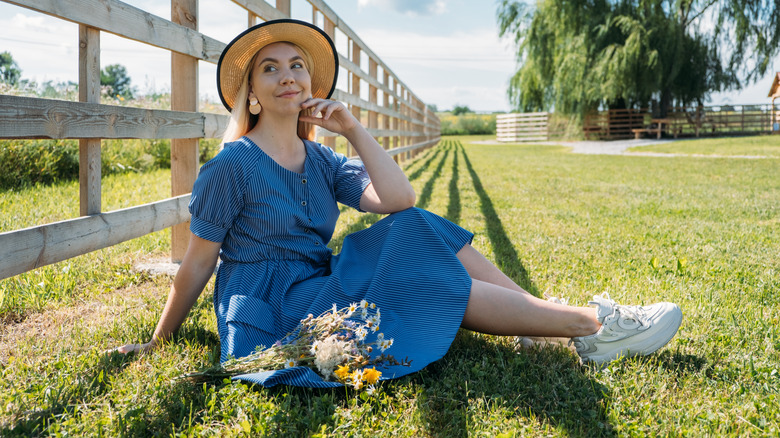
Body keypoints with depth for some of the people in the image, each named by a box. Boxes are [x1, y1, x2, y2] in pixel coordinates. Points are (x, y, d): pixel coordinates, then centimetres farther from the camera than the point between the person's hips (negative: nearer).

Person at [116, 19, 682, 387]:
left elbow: (398, 199, -7)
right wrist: (158, 343, -3)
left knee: (419, 231, -9)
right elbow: (198, 262, -7)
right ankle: (592, 325, -17)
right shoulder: (233, 166, -12)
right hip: (273, 311, -7)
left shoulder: (319, 160, 7)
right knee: (431, 281, -19)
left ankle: (555, 316, -12)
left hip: (319, 289, 7)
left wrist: (353, 128, -9)